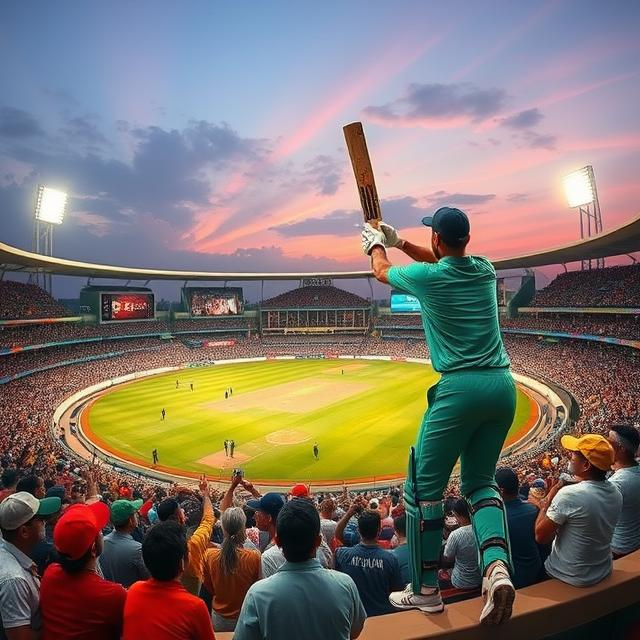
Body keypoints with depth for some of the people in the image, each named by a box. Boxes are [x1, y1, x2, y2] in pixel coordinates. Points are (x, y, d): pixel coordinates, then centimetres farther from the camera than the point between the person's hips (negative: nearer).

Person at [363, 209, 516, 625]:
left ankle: (426, 590, 14)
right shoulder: (485, 270, 11)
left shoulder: (426, 277, -5)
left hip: (461, 388, -6)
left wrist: (375, 243, 40)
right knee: (480, 480, 19)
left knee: (424, 487, 6)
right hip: (503, 387, 7)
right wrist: (398, 241, 40)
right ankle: (497, 567, -2)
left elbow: (382, 271, 18)